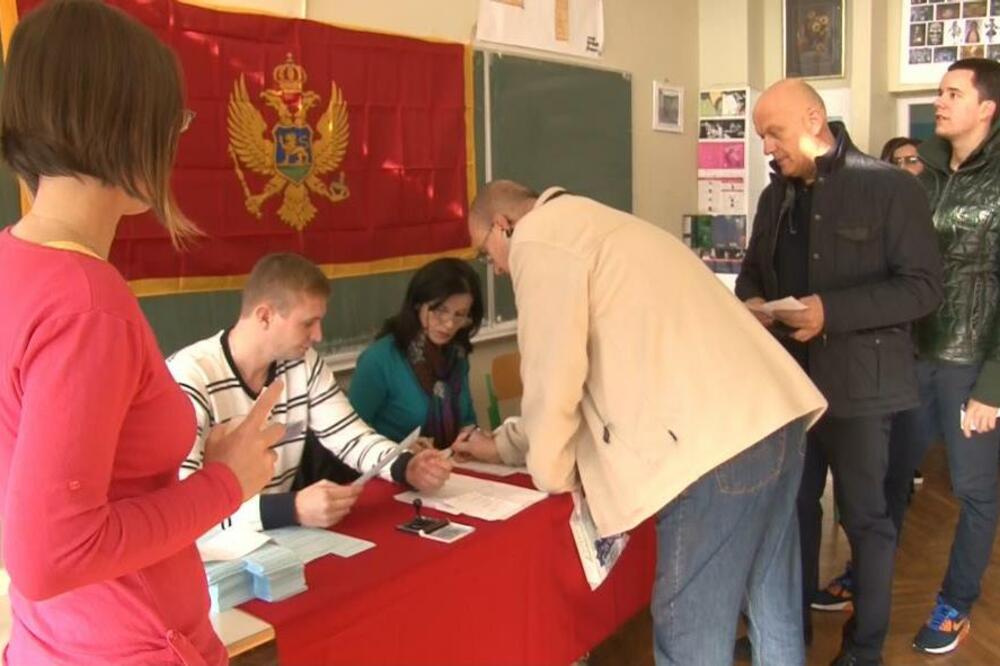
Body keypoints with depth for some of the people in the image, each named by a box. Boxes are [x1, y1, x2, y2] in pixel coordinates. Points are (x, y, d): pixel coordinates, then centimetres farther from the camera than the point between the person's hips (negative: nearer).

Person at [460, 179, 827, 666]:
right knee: (774, 610, 21)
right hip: (774, 414, 10)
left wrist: (552, 475, 8)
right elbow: (586, 370, 31)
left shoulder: (538, 239, -2)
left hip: (717, 440, -10)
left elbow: (553, 377, -8)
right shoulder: (587, 226, 27)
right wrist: (505, 445, 34)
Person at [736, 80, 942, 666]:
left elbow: (924, 286, -13)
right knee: (793, 506, 16)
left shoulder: (890, 186, -9)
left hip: (858, 382, -6)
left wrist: (832, 311, -24)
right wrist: (751, 301, -4)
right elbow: (753, 269, 20)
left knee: (864, 517, 8)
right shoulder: (776, 195, 11)